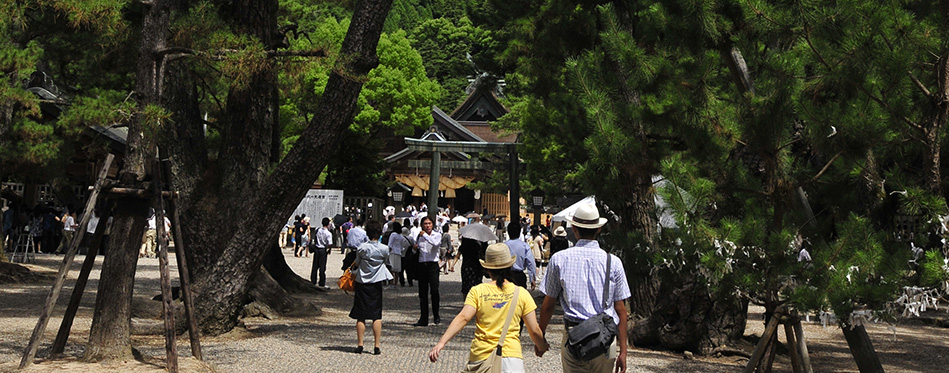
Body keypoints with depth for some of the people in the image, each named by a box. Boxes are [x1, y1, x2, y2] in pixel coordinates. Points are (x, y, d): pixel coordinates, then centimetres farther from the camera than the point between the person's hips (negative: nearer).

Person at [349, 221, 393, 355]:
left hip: (362, 283, -1)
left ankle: (360, 345, 4)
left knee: (360, 316, 5)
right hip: (376, 284, 1)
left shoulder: (361, 247, -10)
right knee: (377, 316, 6)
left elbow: (356, 264, 1)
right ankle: (377, 346, 2)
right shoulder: (384, 249, -7)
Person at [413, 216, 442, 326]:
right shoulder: (419, 236, 14)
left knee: (434, 290, -15)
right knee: (422, 293, 5)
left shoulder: (437, 235, 3)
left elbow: (435, 243, -20)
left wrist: (425, 235, -13)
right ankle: (423, 319, 9)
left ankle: (436, 316, -1)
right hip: (421, 265, 4)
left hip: (433, 265, -4)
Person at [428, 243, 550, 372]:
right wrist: (541, 346, 25)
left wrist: (441, 342, -14)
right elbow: (534, 331, 5)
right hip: (510, 354, -1)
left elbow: (463, 318, -10)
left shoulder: (477, 291, 3)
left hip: (481, 357, 1)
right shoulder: (521, 293, 4)